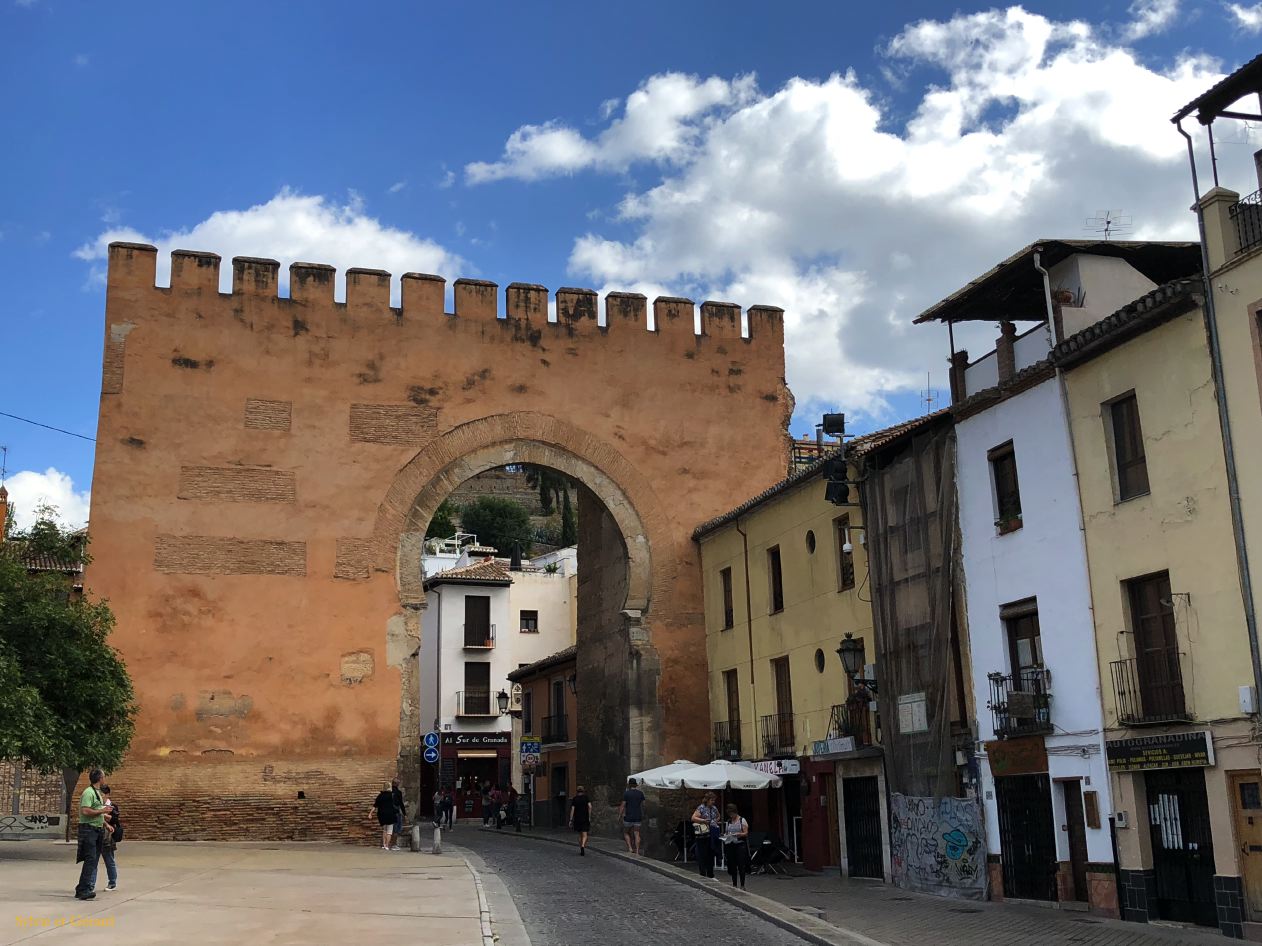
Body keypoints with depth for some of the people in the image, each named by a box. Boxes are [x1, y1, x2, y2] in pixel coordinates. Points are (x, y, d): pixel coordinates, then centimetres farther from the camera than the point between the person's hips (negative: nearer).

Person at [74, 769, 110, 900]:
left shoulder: (98, 793, 19)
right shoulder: (89, 792, -12)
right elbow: (85, 811, -24)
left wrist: (106, 824, 24)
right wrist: (101, 811, -17)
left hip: (97, 830, 10)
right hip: (88, 829, -10)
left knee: (94, 861, 9)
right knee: (90, 860, -14)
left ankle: (88, 888, 13)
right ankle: (83, 890, -14)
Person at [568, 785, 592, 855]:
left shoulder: (574, 799, 4)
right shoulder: (586, 797, 2)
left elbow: (572, 809, -3)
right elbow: (590, 806, -9)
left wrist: (571, 820, -2)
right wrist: (589, 817, -1)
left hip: (577, 819, 2)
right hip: (585, 819, -2)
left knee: (580, 835, 16)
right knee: (584, 835, -5)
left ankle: (581, 850, 19)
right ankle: (583, 846, -30)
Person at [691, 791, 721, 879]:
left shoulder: (714, 808, 12)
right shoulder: (701, 808, -8)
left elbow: (718, 816, 31)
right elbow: (693, 818, -14)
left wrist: (716, 821, 12)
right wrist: (703, 821, -23)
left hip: (712, 835, 7)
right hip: (703, 835, -7)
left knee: (711, 855, 10)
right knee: (703, 855, -4)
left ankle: (710, 875, 18)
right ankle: (703, 874, 2)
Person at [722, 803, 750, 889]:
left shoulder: (742, 820, 2)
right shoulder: (728, 822, 15)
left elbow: (746, 833, -4)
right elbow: (726, 832, 19)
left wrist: (739, 834, -22)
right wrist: (725, 835, -4)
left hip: (740, 844, -4)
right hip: (730, 845, 4)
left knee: (741, 865, -7)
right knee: (732, 865, 4)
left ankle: (742, 885, -2)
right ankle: (734, 884, 13)